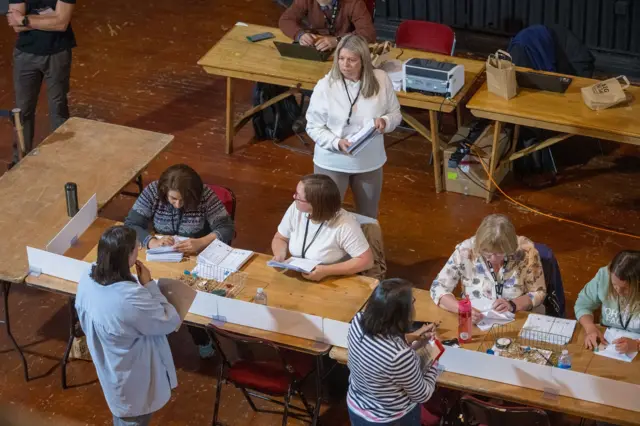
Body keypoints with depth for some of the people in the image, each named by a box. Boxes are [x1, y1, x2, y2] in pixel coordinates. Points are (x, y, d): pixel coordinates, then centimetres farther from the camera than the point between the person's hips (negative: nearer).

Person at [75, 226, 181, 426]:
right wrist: (149, 284, -21)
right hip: (133, 381, -7)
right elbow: (171, 322, -24)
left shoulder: (88, 279, -18)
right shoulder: (131, 299, -43)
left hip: (109, 370, 7)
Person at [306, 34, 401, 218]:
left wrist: (385, 121, -22)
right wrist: (336, 143, -27)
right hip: (332, 162, -2)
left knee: (368, 217, 21)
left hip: (369, 162, 3)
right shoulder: (325, 86, -17)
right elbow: (313, 126, -11)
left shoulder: (381, 79, -11)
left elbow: (395, 113, 1)